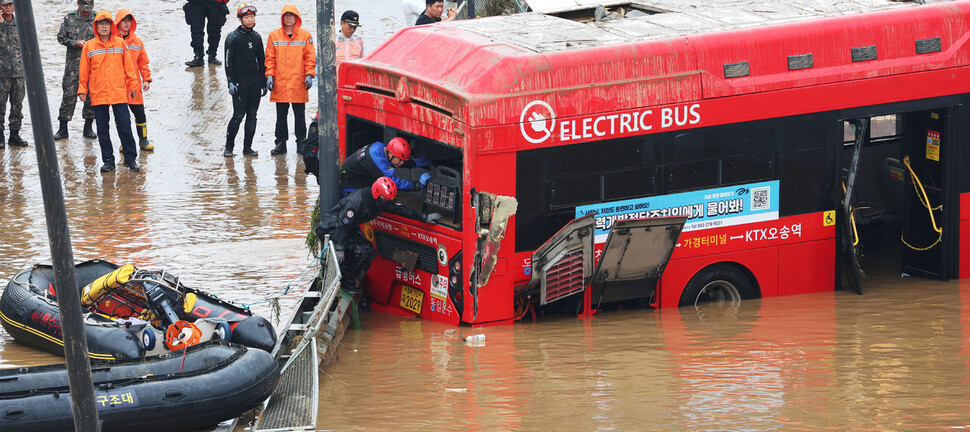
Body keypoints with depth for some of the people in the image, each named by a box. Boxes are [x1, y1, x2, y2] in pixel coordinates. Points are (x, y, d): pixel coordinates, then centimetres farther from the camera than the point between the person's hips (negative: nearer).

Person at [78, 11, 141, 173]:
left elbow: (128, 66, 7)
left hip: (119, 93, -1)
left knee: (124, 126, 0)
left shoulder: (120, 43, 3)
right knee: (102, 129, 5)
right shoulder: (89, 47, 3)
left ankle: (130, 158, 10)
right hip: (98, 95, 1)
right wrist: (82, 90, 2)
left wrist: (132, 85, 6)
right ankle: (108, 160, 13)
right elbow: (84, 71, 6)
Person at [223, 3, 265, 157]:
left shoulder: (256, 37, 12)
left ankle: (248, 147, 12)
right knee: (239, 114, -9)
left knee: (252, 115, 5)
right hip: (239, 82, -5)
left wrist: (263, 82, 17)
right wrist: (230, 82, -15)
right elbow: (229, 61, -7)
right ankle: (229, 146, 2)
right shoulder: (233, 37, -4)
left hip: (255, 81, 5)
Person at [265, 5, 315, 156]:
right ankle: (281, 143, 10)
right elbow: (270, 58, 7)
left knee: (300, 115, 4)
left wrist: (309, 75, -6)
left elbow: (310, 57, 3)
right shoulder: (274, 36, 6)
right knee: (281, 115, 5)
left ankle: (301, 142, 10)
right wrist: (269, 75, -3)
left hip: (299, 84, -1)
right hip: (280, 84, 1)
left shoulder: (305, 36, 3)